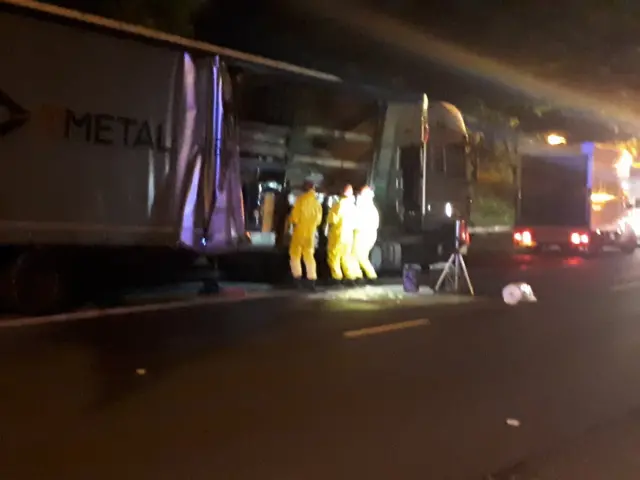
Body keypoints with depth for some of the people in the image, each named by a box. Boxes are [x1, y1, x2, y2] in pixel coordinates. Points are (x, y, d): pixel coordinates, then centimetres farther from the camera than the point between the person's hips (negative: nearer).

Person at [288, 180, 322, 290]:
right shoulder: (316, 202, 2)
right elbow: (319, 219, 9)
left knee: (295, 254, 8)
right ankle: (312, 280, 5)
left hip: (300, 230, -4)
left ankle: (297, 277, 1)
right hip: (311, 232, 4)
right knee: (309, 255, 11)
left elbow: (295, 215, -10)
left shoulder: (301, 199, -13)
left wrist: (294, 222, 9)